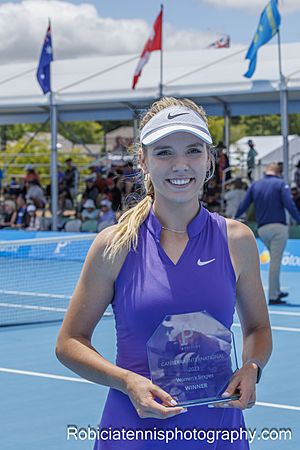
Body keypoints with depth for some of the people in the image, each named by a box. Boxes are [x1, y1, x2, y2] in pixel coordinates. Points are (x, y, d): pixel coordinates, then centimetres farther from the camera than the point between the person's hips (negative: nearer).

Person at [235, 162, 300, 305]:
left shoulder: (255, 185, 10)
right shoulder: (280, 184, -2)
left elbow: (243, 205, 9)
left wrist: (234, 219, 23)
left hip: (262, 229, 5)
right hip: (278, 227, -5)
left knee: (275, 260, 20)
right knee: (275, 262, -3)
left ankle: (276, 291, 21)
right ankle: (273, 296, -2)